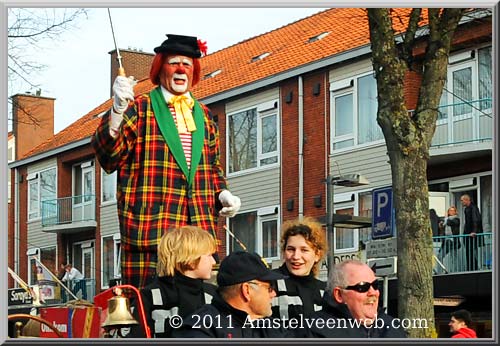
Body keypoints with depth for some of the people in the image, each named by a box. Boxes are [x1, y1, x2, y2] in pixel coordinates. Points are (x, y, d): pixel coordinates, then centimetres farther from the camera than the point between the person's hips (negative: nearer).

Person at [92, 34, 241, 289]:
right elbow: (108, 157, -6)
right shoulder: (139, 110, 6)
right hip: (150, 227, -5)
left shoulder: (203, 115, 22)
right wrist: (117, 111, -19)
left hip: (199, 229, 5)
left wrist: (222, 194, 10)